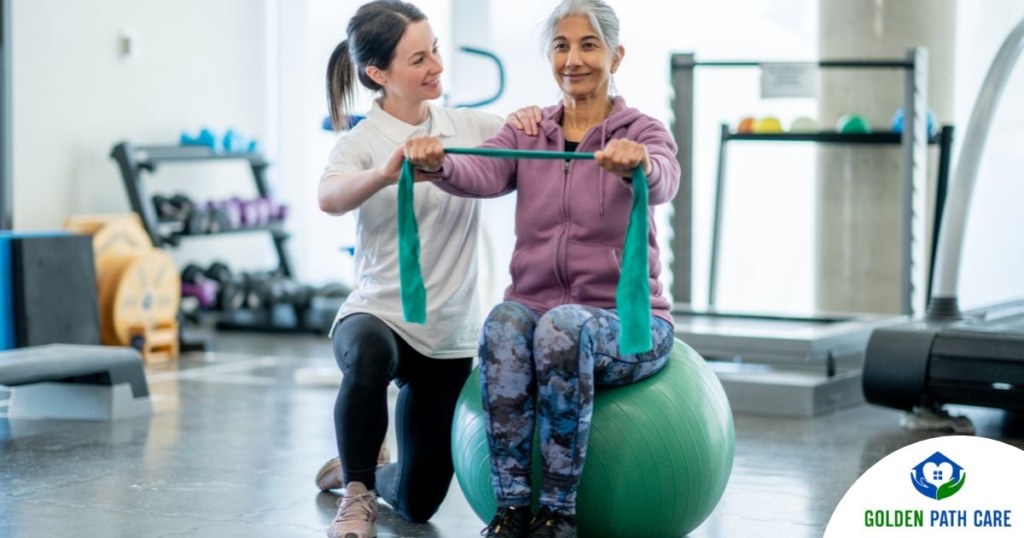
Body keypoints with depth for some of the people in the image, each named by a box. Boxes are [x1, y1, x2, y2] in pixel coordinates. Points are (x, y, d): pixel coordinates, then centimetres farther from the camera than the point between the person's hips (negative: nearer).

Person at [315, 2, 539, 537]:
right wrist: (386, 173, -52)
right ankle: (357, 495, -20)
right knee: (369, 355, -43)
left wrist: (531, 117, -20)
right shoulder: (363, 142, -10)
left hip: (449, 335, 4)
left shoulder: (467, 125, 4)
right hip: (379, 314, -4)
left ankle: (362, 466, 43)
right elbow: (329, 197, -31)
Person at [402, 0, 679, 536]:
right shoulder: (526, 135, 10)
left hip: (625, 323, -2)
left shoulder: (643, 132, 2)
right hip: (536, 306, 2)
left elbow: (662, 182, -23)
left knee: (563, 327, -36)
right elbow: (481, 174, -13)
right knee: (504, 323, -33)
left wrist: (637, 163, -48)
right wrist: (437, 164, -36)